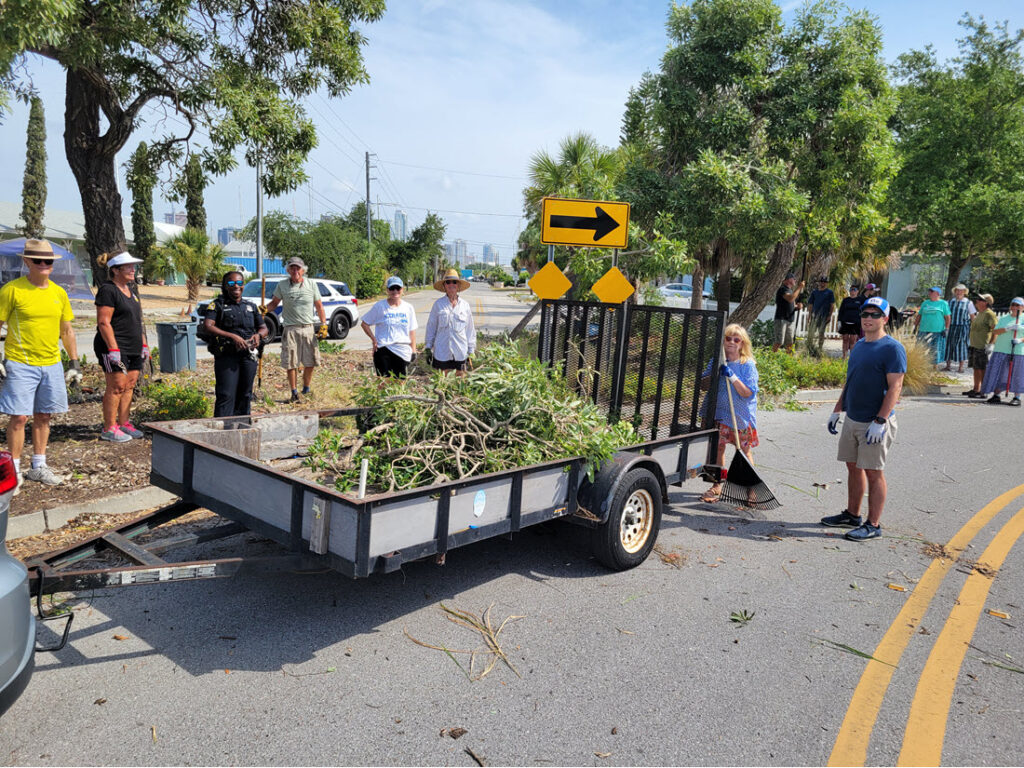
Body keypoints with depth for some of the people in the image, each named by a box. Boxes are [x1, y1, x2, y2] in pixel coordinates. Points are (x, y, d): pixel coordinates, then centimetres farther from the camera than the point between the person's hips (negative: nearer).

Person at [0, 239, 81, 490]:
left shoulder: (59, 293, 8)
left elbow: (67, 330, 15)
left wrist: (74, 363, 12)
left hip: (52, 365, 5)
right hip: (20, 365, -4)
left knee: (43, 416, 11)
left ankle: (38, 467, 23)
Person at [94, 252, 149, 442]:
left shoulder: (131, 289, 16)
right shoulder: (108, 290, -11)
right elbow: (103, 322, -16)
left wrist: (144, 344, 18)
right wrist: (113, 349, -22)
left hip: (133, 348, 9)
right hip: (114, 348, -9)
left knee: (129, 385, 10)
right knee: (116, 386, -7)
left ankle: (123, 424, 18)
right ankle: (109, 429, 0)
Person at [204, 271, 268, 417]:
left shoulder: (252, 307, 18)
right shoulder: (217, 305, 3)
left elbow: (264, 328, 19)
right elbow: (208, 326, -10)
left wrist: (258, 335, -6)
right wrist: (232, 336, -20)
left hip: (249, 356, 4)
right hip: (226, 356, -4)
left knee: (245, 395, 9)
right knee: (226, 395, -9)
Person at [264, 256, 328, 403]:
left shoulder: (311, 284, 6)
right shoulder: (282, 286, 3)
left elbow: (319, 306, 11)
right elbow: (274, 303, 12)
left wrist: (323, 324, 5)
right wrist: (264, 309, -10)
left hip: (309, 328, 1)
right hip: (290, 329, -1)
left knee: (310, 363, 2)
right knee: (291, 364, -1)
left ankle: (306, 390, 21)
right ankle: (294, 393, 12)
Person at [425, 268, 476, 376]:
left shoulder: (465, 305, 4)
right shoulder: (438, 304, -1)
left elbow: (470, 329, 9)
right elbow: (431, 327, 5)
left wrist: (471, 350, 9)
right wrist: (428, 348, 6)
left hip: (461, 352, 1)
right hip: (442, 352, -1)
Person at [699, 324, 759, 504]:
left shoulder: (748, 365, -10)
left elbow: (748, 393, -17)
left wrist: (732, 376, -27)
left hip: (742, 416, -3)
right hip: (721, 413, 3)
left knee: (744, 450, 8)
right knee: (718, 447, 5)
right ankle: (717, 485, 18)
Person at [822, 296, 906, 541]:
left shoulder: (892, 348, -13)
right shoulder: (859, 345, 12)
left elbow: (895, 388, -19)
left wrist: (880, 422, -24)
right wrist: (837, 410, 17)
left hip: (875, 422, -8)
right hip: (852, 419, 8)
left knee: (873, 472, -1)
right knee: (853, 467, 16)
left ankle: (874, 525, 8)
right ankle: (852, 515, 28)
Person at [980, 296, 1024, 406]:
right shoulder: (1004, 319, 11)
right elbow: (995, 332, -1)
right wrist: (1008, 328, -15)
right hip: (1001, 350, 2)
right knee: (997, 373, 2)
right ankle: (996, 396, 11)